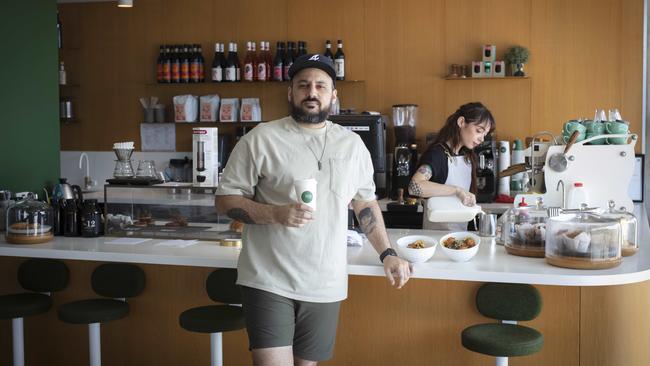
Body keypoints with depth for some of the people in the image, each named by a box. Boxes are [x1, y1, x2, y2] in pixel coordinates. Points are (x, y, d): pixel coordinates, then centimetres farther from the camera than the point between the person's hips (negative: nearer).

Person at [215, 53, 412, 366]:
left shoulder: (352, 144, 9)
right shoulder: (261, 139, -4)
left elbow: (365, 202, 17)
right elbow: (225, 199, -3)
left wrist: (387, 255, 8)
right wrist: (276, 213, -19)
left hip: (325, 286, 4)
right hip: (269, 281, -3)